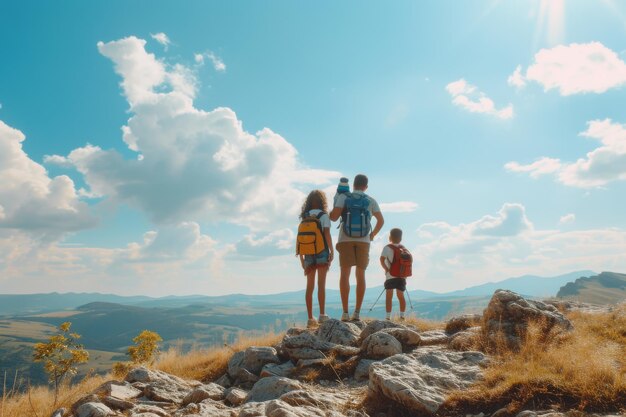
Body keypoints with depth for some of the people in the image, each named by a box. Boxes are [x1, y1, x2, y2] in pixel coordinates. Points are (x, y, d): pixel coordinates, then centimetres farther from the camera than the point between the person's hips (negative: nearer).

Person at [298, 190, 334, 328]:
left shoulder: (304, 217, 8)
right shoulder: (324, 215, -3)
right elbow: (327, 234, -13)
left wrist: (301, 257, 11)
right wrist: (332, 251, -6)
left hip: (309, 255, 4)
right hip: (322, 254, -4)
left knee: (310, 287, 6)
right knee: (321, 285, -6)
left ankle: (310, 319, 7)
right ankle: (322, 315, -12)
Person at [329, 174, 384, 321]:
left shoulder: (343, 197, 0)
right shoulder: (370, 201, 7)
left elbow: (334, 216, -11)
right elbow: (381, 221, 14)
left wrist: (330, 214, 12)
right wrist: (373, 234, 29)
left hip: (346, 240, -1)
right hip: (363, 240, 1)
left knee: (344, 274, -1)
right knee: (360, 275, 7)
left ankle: (345, 312, -7)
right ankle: (357, 312, 3)